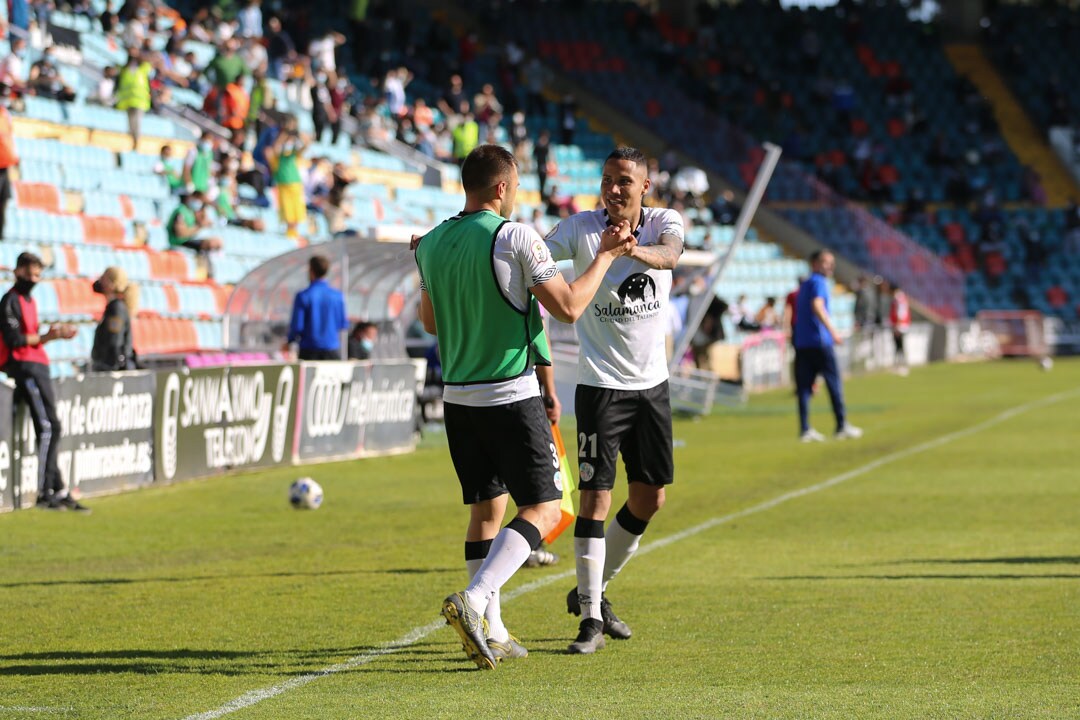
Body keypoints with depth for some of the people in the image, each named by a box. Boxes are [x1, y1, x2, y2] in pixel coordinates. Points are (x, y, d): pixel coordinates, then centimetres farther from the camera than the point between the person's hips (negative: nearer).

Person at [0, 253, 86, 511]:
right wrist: (50, 335, -16)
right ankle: (45, 493, -14)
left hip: (38, 368, 10)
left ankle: (58, 492, 10)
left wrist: (53, 334, 4)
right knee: (47, 426, -15)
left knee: (51, 428, 8)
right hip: (24, 367, -10)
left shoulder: (29, 301, 21)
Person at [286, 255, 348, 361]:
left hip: (309, 349, -2)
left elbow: (297, 325, -8)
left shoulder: (303, 296, -9)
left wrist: (289, 342, 11)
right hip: (332, 349, 2)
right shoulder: (338, 295, 0)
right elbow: (343, 324, 6)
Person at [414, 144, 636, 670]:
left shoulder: (432, 244, 6)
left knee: (486, 508, 14)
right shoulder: (516, 238, -13)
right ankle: (473, 601, -21)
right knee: (543, 509, -2)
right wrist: (605, 256, 1)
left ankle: (491, 633, 12)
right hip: (511, 396, -7)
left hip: (458, 397, 7)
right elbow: (568, 308, -11)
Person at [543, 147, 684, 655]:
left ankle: (593, 591, 28)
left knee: (650, 498, 10)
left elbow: (669, 254, -26)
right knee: (595, 495, -10)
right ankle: (591, 616, -3)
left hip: (652, 384, 4)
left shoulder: (664, 223, -4)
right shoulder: (581, 228, -8)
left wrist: (634, 250, -50)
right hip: (600, 384, -4)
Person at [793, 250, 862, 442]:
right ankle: (842, 426, 1)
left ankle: (805, 430, -3)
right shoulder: (818, 282, -7)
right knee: (834, 383, 0)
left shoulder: (805, 285, 20)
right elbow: (817, 306, -23)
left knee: (804, 386, 2)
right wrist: (833, 331, -25)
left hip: (802, 342, 8)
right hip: (820, 342, -8)